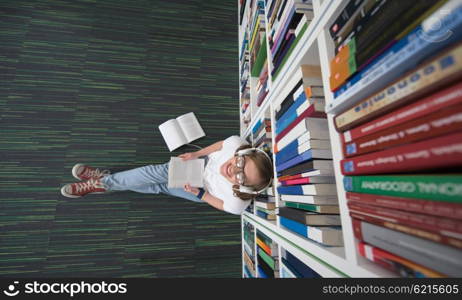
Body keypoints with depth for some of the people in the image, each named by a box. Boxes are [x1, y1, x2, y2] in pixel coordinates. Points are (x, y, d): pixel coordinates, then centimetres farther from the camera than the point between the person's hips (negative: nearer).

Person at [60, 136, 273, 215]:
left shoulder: (237, 203, -38)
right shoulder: (237, 144, -37)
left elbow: (219, 204, -15)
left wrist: (199, 194, -23)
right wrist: (196, 154, -17)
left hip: (204, 191, -2)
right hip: (204, 163, 3)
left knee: (159, 187, -6)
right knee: (158, 172, -12)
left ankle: (102, 184, 16)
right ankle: (103, 180, 12)